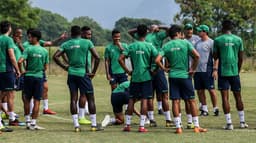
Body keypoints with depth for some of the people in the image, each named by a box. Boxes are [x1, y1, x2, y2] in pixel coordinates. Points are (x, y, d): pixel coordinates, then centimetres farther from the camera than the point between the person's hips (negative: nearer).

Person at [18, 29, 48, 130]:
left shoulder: (29, 49, -8)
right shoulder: (45, 51, 1)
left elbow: (20, 61, -18)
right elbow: (45, 67, 6)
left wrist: (22, 71, -4)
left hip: (29, 76, -1)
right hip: (39, 77, 1)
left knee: (27, 99, 13)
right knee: (37, 101, 3)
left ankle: (27, 121, 15)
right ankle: (33, 123, 3)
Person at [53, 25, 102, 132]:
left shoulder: (66, 44, 5)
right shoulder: (87, 42, -1)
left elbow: (55, 56, -2)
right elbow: (97, 57, -6)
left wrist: (64, 66, 7)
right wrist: (93, 72, 1)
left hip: (71, 74, 3)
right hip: (83, 74, -2)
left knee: (73, 99, 5)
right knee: (90, 98, 5)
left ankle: (76, 125, 1)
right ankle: (94, 125, 5)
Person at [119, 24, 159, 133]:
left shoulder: (132, 46, 1)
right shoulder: (149, 46, -5)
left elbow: (120, 59, -4)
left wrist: (127, 71, 3)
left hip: (135, 76, 2)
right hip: (146, 76, -2)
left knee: (131, 99, 10)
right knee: (144, 100, 0)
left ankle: (127, 125, 11)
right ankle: (142, 126, -3)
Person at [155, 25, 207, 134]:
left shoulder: (166, 46, 2)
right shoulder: (185, 43, -3)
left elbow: (157, 60, -8)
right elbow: (197, 56, -13)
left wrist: (164, 69, 5)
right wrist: (193, 69, -2)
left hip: (173, 76, 2)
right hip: (185, 75, -2)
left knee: (175, 101, 3)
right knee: (191, 100, 5)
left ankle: (178, 127, 1)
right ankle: (196, 126, 6)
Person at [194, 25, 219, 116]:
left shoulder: (211, 42, -6)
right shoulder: (197, 43, 15)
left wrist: (215, 69, -16)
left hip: (207, 70, -7)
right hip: (197, 70, 7)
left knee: (211, 90, -3)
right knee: (200, 91, 7)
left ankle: (215, 109, 5)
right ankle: (204, 109, 14)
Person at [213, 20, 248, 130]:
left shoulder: (217, 40, -3)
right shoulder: (238, 40, 3)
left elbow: (215, 57, 4)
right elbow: (241, 58, 7)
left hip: (223, 72, -2)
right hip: (234, 71, 2)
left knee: (225, 97, -1)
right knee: (238, 96, 12)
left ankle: (229, 123, -5)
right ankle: (242, 122, 17)